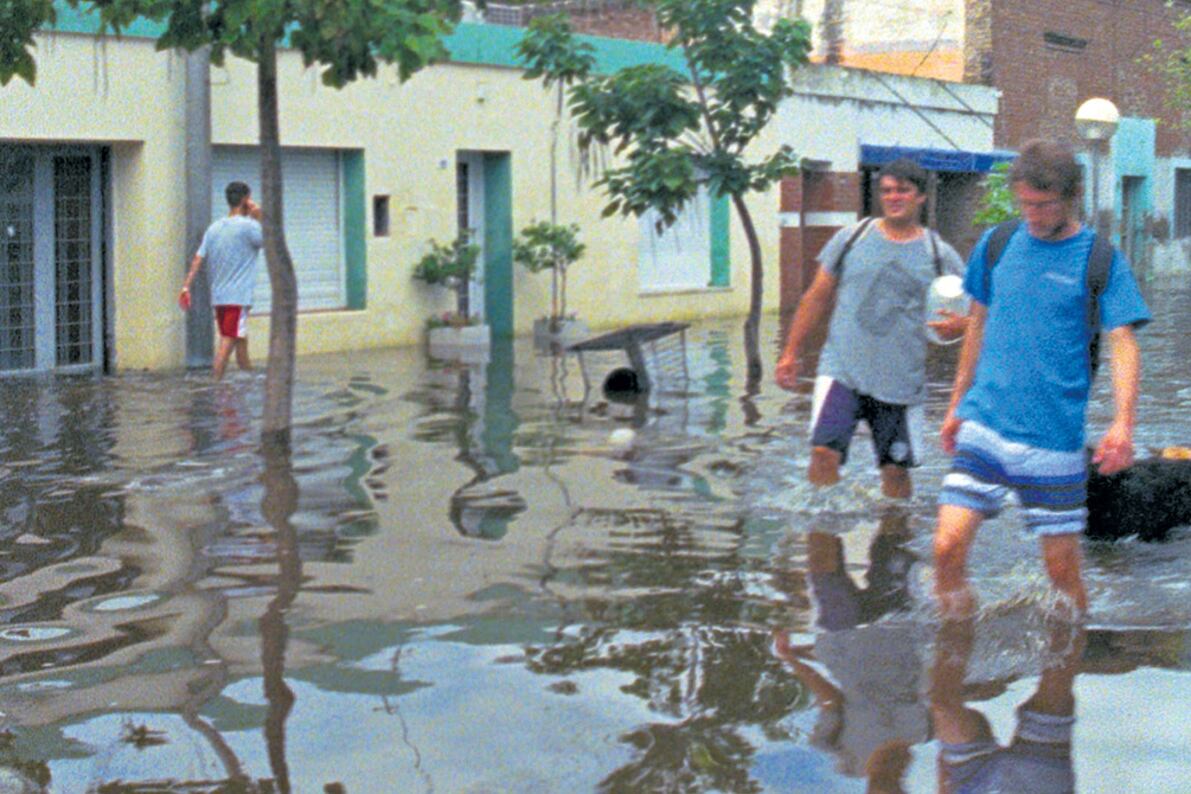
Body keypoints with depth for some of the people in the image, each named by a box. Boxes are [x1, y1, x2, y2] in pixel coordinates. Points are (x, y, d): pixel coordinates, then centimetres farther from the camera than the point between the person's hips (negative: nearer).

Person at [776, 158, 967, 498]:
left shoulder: (939, 255, 5)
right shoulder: (851, 239, 7)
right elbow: (816, 297, 13)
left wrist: (959, 326, -15)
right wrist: (790, 353, 11)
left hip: (902, 381, 0)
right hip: (842, 369, 0)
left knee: (896, 469, 7)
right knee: (824, 452, -16)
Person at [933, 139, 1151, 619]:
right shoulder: (995, 246, 8)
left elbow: (1123, 343, -7)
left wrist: (1123, 424, -22)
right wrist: (956, 405, 21)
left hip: (1056, 438, -2)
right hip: (984, 426, 2)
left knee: (1062, 566, 3)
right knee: (947, 548, -9)